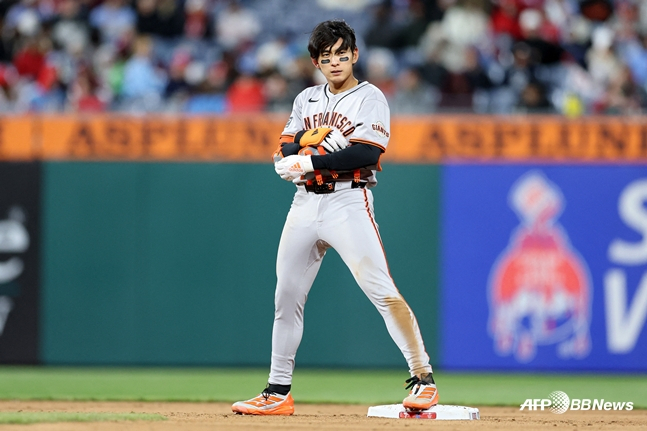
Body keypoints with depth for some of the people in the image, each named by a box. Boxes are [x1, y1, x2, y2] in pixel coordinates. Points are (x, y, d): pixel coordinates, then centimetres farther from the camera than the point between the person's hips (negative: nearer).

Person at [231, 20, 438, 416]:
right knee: (287, 297, 7)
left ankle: (423, 378, -12)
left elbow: (367, 153, -15)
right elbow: (285, 153, 10)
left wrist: (311, 161, -17)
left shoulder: (370, 98, -1)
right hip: (305, 203, 6)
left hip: (348, 201, -6)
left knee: (382, 291, -16)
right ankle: (278, 393, 15)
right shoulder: (307, 100, 17)